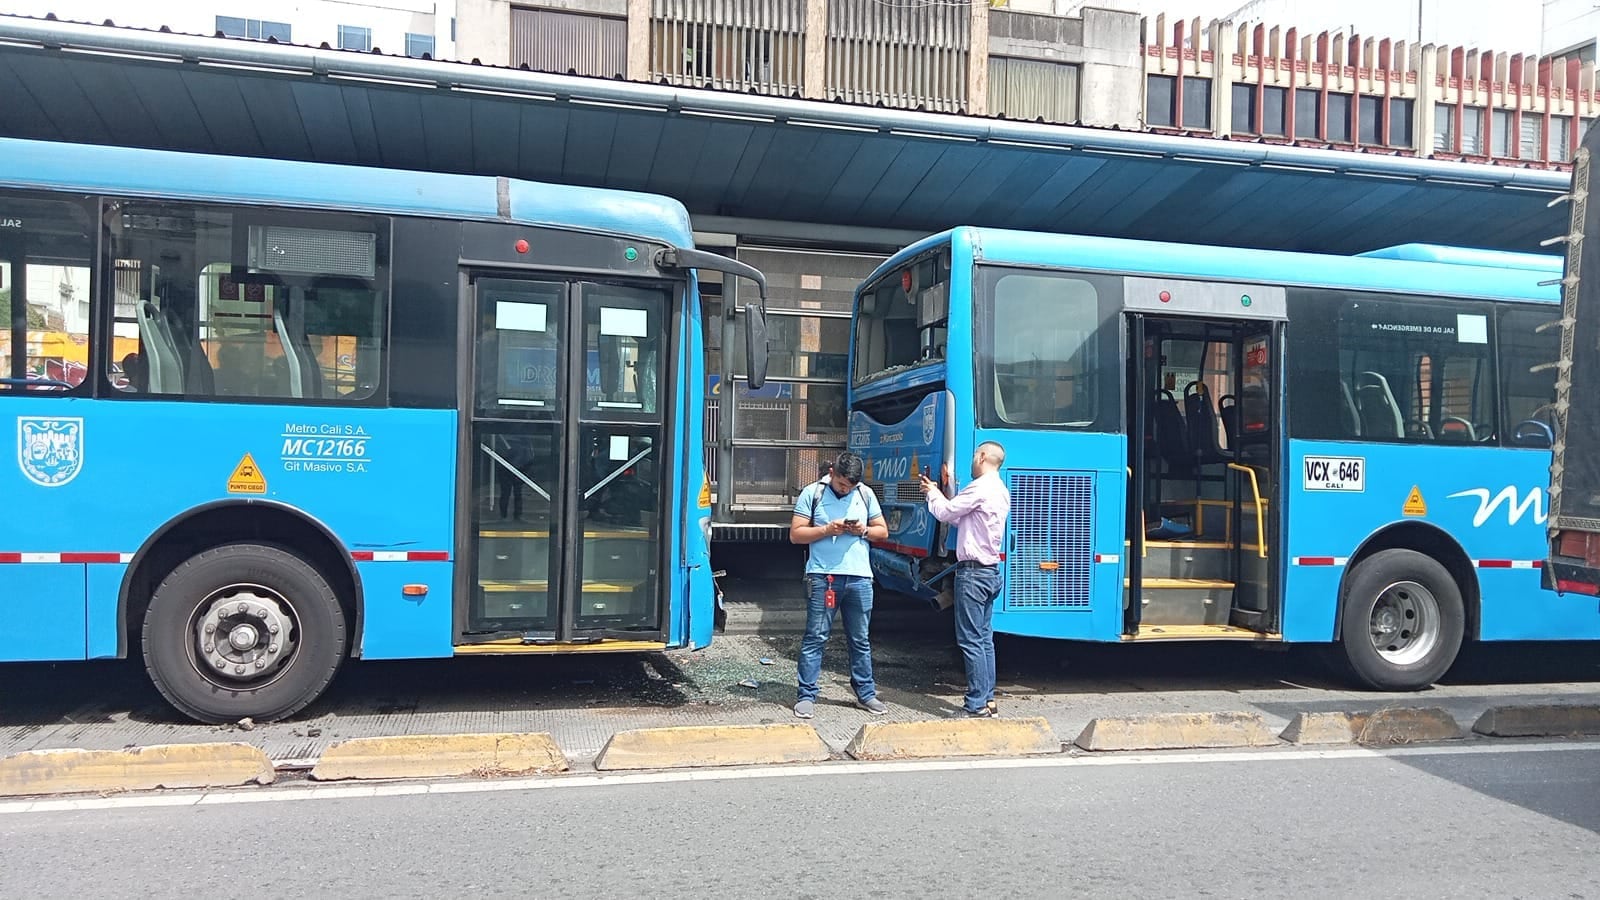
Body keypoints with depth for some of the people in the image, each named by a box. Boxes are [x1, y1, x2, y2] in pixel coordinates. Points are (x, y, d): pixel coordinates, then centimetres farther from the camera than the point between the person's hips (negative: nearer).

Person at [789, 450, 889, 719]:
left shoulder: (866, 494, 9)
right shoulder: (812, 493, 0)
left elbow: (883, 531, 14)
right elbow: (795, 534, -3)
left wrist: (864, 530, -7)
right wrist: (827, 529, -16)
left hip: (859, 577, 3)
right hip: (822, 576, -3)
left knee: (860, 640, 11)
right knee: (815, 638, -1)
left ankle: (866, 694, 22)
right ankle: (806, 696, 6)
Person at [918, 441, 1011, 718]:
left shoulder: (980, 488, -15)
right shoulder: (1001, 491, 16)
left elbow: (945, 513, -7)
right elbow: (959, 516, 18)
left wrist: (933, 493, 11)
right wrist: (947, 488, 23)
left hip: (973, 572, -10)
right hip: (991, 571, 10)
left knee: (971, 640, -7)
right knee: (984, 638, 12)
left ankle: (977, 705, -6)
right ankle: (988, 699, 16)